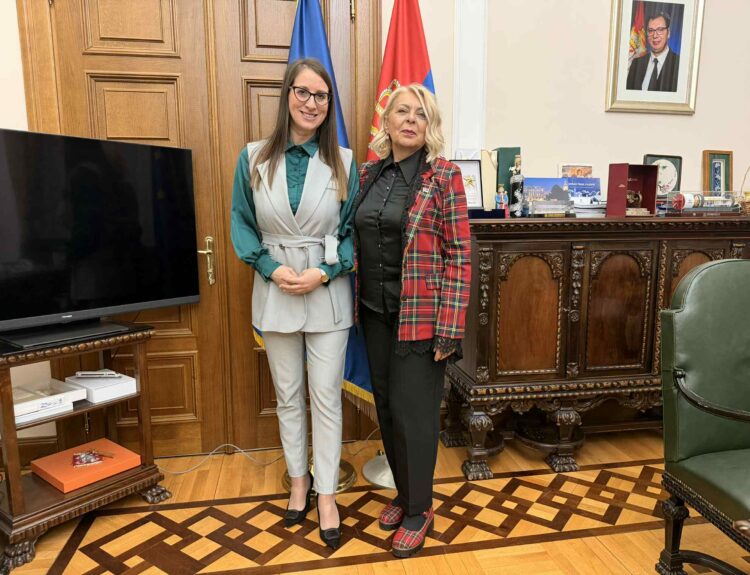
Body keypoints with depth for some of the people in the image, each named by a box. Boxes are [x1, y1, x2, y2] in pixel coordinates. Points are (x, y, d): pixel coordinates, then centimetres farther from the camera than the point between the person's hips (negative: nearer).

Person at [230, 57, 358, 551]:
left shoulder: (343, 162, -1)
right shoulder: (254, 158, 0)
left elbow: (353, 231, 0)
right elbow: (242, 225, 3)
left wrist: (324, 272, -14)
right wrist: (272, 268, -12)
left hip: (328, 293, -1)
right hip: (275, 292, 1)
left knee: (326, 396, 5)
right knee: (288, 395, 14)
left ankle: (327, 494, 21)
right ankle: (299, 479, 34)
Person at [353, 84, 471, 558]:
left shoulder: (444, 176, -7)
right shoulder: (368, 174, 8)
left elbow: (459, 255, -11)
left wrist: (449, 328, -15)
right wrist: (356, 304, 9)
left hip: (420, 314, -5)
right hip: (375, 310, 6)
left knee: (413, 410, 3)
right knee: (386, 406, 15)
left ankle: (420, 508, 25)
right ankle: (403, 492, 36)